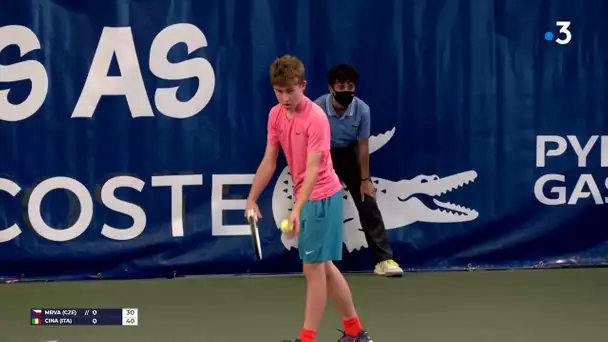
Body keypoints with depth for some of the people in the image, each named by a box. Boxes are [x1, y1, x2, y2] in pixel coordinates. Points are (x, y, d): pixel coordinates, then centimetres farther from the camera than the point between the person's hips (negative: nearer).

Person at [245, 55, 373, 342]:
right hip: (306, 198, 9)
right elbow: (269, 161, 8)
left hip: (321, 198, -9)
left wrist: (297, 210, -37)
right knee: (324, 266, 15)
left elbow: (313, 169, -27)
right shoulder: (275, 115, 2)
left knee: (313, 268, -6)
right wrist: (252, 199, 3)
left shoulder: (316, 118, -21)